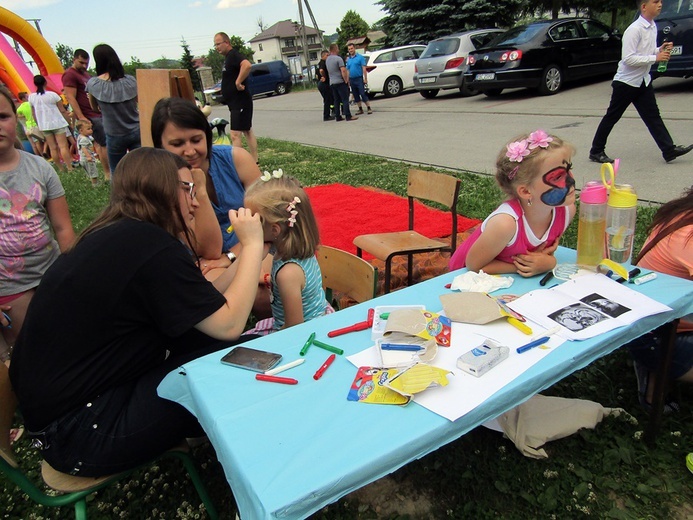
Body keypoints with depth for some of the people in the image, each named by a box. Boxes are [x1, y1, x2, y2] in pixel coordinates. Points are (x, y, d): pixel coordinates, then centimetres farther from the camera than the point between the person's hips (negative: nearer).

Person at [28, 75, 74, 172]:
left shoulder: (31, 97, 2)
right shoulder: (52, 95, -9)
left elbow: (34, 114, 9)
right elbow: (62, 110, -6)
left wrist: (39, 124, 21)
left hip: (44, 125, 4)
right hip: (57, 123, -4)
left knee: (53, 148, 7)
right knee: (63, 146, -7)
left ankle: (61, 168, 10)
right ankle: (69, 168, -12)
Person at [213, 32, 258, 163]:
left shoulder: (233, 55, -14)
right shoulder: (228, 58, 16)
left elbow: (247, 65, -35)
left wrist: (238, 82, -29)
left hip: (240, 102, -11)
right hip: (236, 102, 11)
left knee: (235, 135, -14)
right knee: (247, 132, 15)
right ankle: (255, 162, 23)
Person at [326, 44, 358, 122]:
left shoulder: (327, 60, 11)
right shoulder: (338, 58, -13)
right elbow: (343, 70, -19)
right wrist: (346, 80, -12)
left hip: (332, 83, 7)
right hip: (340, 82, -7)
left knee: (336, 100, 10)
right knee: (345, 99, -6)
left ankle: (338, 117, 10)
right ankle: (348, 116, -10)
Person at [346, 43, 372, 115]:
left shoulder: (360, 57, -2)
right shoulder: (348, 59, 12)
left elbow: (364, 68, -7)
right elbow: (347, 70, 15)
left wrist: (365, 79, -13)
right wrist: (348, 81, 10)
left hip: (359, 78, -6)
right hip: (351, 79, 6)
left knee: (363, 94, -10)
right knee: (356, 96, 8)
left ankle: (369, 108, -8)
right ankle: (360, 109, 15)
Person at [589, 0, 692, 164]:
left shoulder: (653, 27, 7)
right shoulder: (634, 30, -19)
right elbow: (628, 58, -24)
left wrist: (660, 49, -1)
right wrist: (655, 57, -22)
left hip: (643, 81, 8)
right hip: (626, 81, -7)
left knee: (653, 116, 5)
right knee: (611, 117, 3)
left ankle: (669, 150, 4)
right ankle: (596, 151, 14)